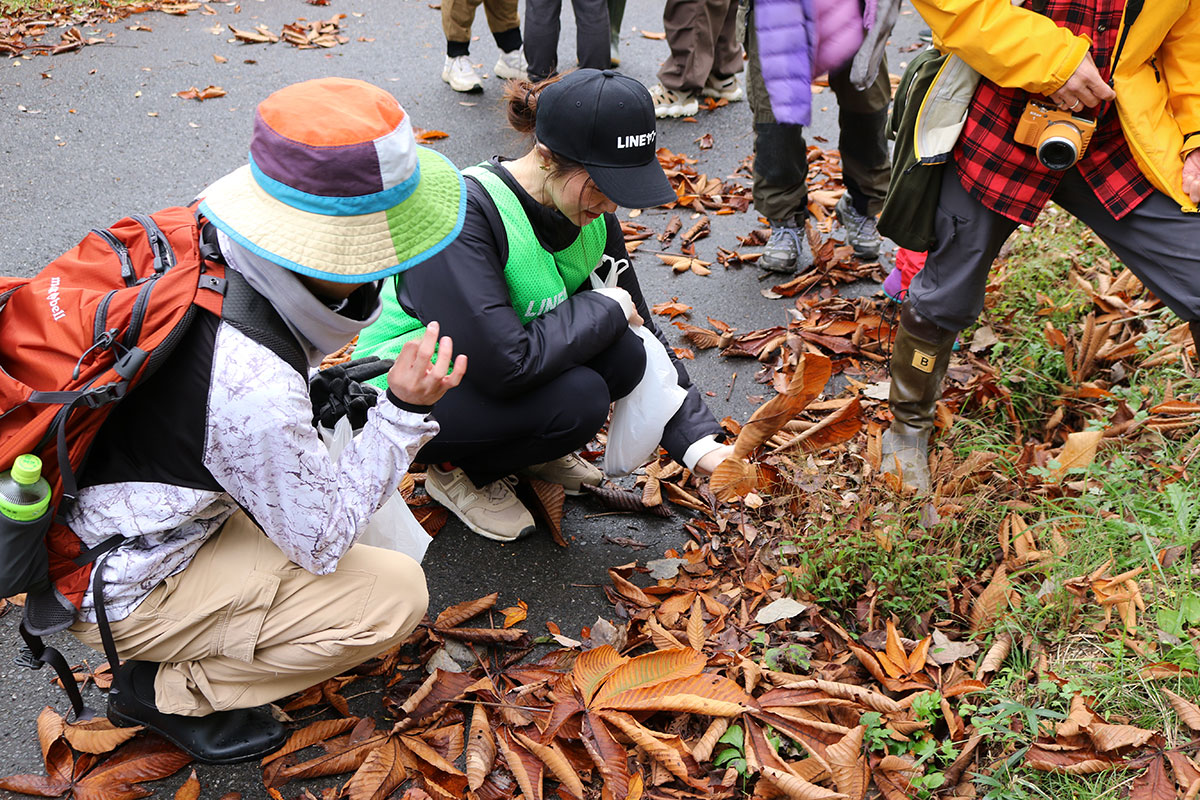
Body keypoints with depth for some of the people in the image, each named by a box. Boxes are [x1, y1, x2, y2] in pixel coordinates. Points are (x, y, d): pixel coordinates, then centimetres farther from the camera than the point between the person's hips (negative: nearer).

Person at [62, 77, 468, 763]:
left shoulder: (198, 240, -13)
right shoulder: (255, 387, -37)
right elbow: (323, 542, -20)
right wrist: (405, 412, -22)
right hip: (121, 595, -8)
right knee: (398, 595, -10)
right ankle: (172, 691, 2)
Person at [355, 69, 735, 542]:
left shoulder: (591, 215, -7)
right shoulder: (462, 214, -31)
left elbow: (642, 332, -1)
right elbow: (505, 364, -37)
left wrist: (699, 442, -10)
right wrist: (605, 309, -23)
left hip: (496, 384, 7)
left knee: (623, 356, -20)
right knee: (580, 398, -29)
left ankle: (527, 451, 8)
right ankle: (457, 470, -2)